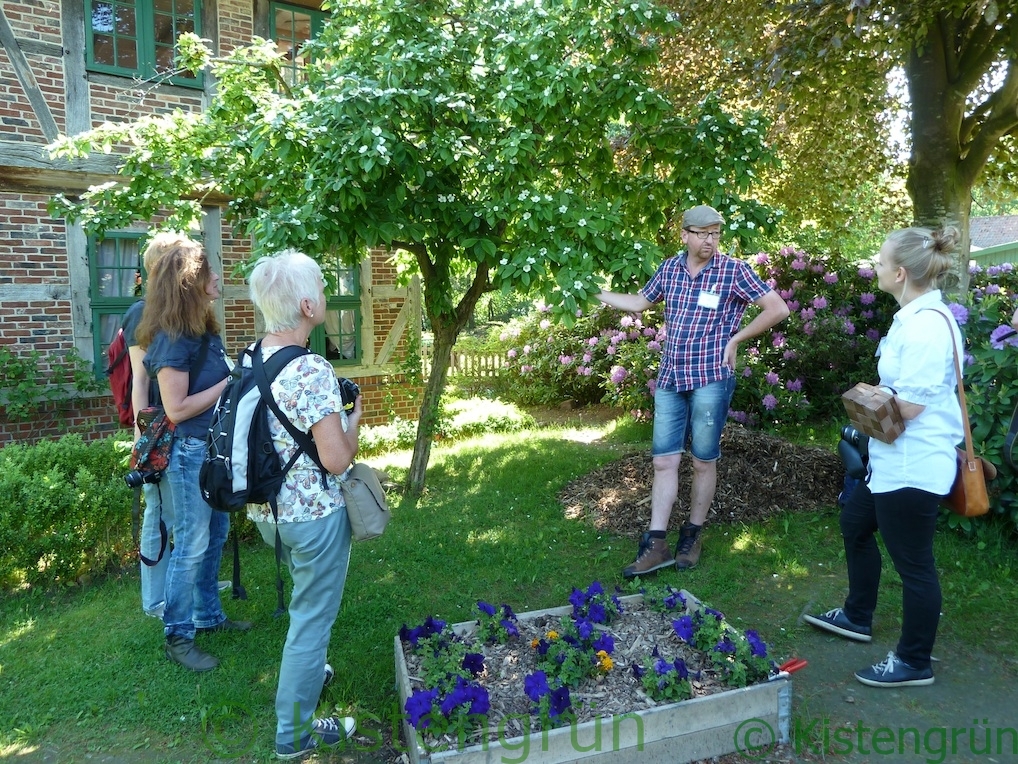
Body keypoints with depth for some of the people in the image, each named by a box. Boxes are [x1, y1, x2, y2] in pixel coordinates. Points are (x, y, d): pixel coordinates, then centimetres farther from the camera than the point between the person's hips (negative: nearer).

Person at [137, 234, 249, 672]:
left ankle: (208, 615, 34)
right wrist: (229, 384, -18)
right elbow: (176, 409, -21)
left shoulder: (204, 331, 7)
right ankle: (177, 637, 17)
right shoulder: (172, 339, -19)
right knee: (191, 545, 1)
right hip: (188, 452, -9)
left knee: (215, 536, 18)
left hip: (215, 448, 9)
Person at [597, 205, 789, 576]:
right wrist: (594, 292, 18)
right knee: (664, 461, 2)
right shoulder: (669, 268, 7)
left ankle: (692, 535, 24)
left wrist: (736, 338, -5)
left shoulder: (734, 271, -5)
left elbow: (778, 309, -4)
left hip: (711, 380, -4)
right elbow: (640, 302, 21)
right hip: (669, 379, 4)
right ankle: (656, 544, 7)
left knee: (703, 462, 7)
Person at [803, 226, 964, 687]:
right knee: (855, 525, 24)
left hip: (913, 466, -11)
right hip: (894, 459, 11)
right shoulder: (916, 315, 7)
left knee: (912, 561, 5)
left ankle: (914, 663, 25)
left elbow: (908, 406, -25)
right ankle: (857, 617, 43)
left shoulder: (926, 326, -25)